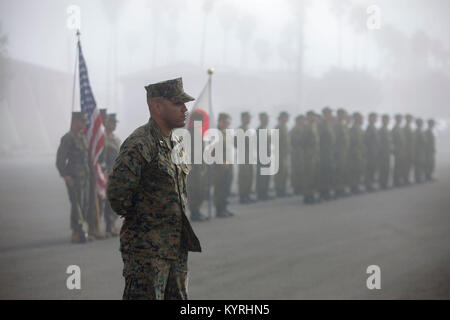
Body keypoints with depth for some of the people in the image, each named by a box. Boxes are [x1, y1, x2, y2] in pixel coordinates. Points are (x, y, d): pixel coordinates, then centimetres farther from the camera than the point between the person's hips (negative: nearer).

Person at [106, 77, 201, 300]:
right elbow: (116, 193, -21)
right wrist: (139, 220, -6)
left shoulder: (177, 143, 13)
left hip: (178, 247, 9)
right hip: (147, 251, -8)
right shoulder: (139, 144, -16)